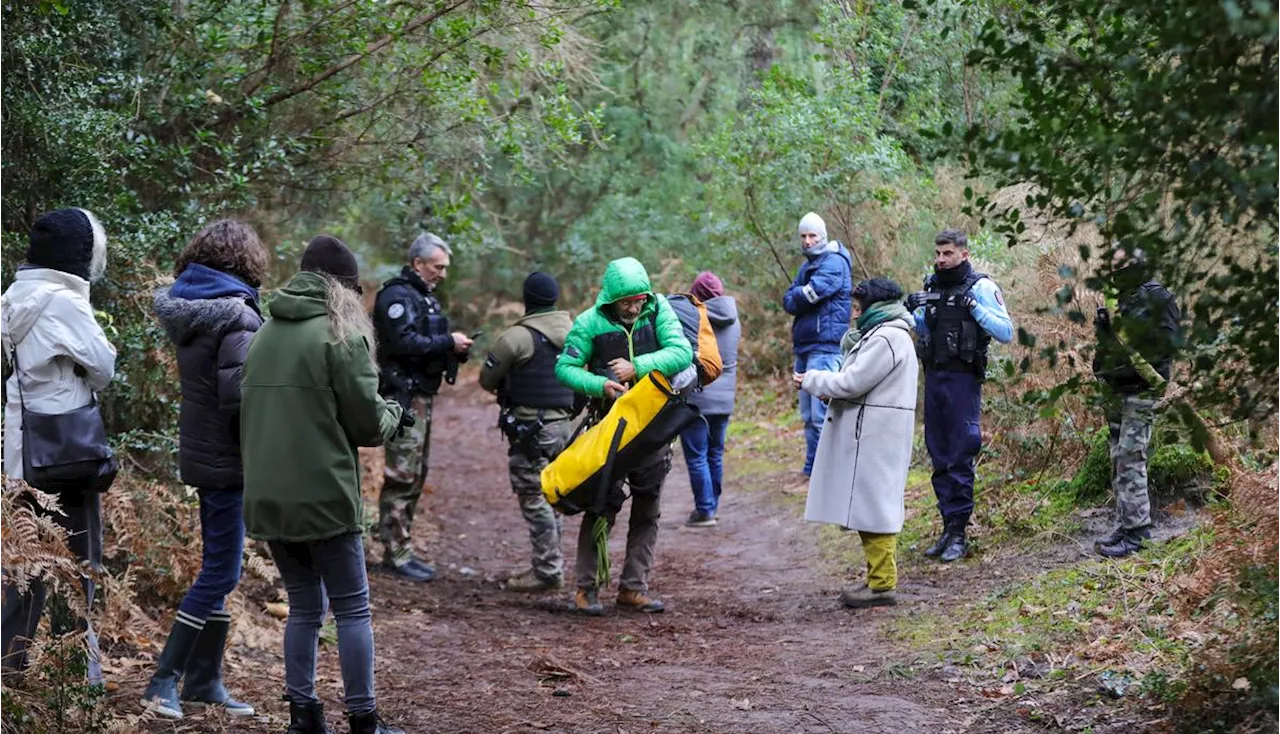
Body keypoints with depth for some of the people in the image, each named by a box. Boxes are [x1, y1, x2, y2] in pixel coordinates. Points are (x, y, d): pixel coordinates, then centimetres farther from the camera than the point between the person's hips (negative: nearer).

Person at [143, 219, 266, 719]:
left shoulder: (186, 309, 8)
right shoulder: (236, 315, -18)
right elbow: (238, 393, -24)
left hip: (200, 452, 9)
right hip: (226, 458, -9)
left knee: (217, 567, 16)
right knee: (221, 572, -2)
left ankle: (203, 678, 23)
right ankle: (164, 682, -1)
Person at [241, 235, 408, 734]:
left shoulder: (265, 335, 11)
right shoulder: (341, 335, -8)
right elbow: (367, 421, -8)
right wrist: (395, 415, 14)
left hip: (267, 496, 6)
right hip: (324, 495, -6)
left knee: (303, 607, 16)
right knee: (352, 607, 3)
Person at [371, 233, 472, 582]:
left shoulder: (426, 297, 20)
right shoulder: (397, 295, -12)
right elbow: (405, 342, -24)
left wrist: (457, 348, 4)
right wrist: (448, 343, -19)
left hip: (422, 395, 11)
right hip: (404, 395, -11)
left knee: (416, 475, 13)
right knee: (402, 475, -10)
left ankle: (402, 549, 19)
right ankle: (396, 553, -8)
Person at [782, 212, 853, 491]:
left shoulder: (834, 263, -7)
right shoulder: (807, 266, 21)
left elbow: (809, 293, -18)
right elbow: (788, 302, 11)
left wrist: (797, 298, 1)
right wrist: (802, 298, -9)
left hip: (825, 347, -9)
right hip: (804, 347, 9)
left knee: (821, 415, -12)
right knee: (809, 415, 12)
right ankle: (812, 472, 17)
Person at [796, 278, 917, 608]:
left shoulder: (885, 339, -15)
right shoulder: (887, 335, 20)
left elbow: (852, 383, -18)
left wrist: (811, 381, -4)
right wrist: (824, 385, 4)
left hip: (876, 438, -11)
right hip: (870, 436, 11)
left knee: (873, 506, -8)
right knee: (869, 506, 14)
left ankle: (882, 584, -6)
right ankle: (878, 579, 20)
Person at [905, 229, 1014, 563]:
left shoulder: (981, 287, -7)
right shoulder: (932, 287, 12)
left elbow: (1006, 333, -12)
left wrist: (975, 308, -20)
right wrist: (911, 312, 5)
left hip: (963, 379, -7)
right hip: (933, 376, 7)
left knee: (961, 456, -6)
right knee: (939, 455, 10)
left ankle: (958, 532, -2)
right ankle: (948, 527, 18)